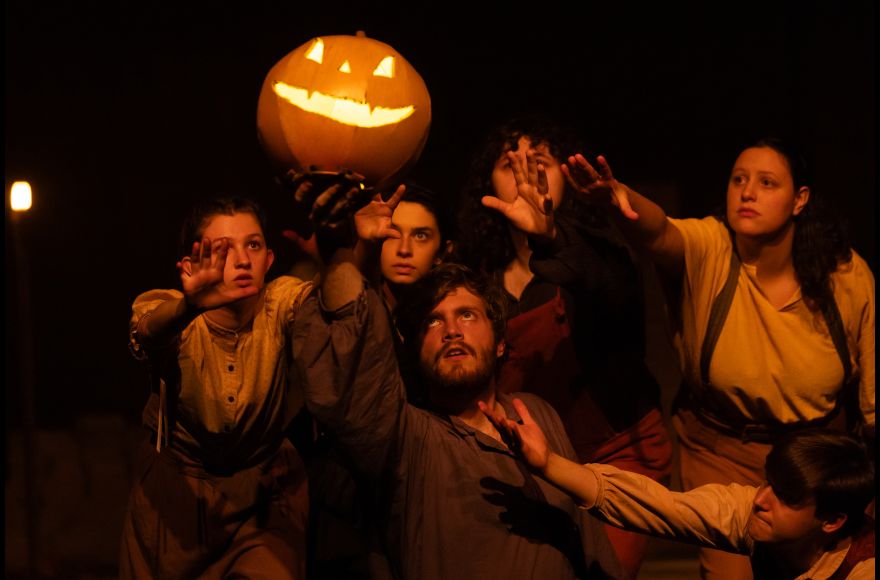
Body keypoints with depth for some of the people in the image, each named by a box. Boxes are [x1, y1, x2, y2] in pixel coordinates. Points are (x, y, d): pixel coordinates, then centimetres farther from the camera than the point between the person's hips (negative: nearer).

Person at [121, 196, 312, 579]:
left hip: (267, 488, 0)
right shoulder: (169, 313, -18)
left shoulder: (283, 305, -17)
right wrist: (191, 303, -65)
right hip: (176, 487, 0)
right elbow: (146, 332, -42)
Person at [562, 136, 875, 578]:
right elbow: (657, 233, -42)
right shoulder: (708, 248, -17)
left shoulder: (847, 275, -12)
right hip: (721, 454, -2)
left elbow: (870, 391, -3)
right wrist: (620, 197, -64)